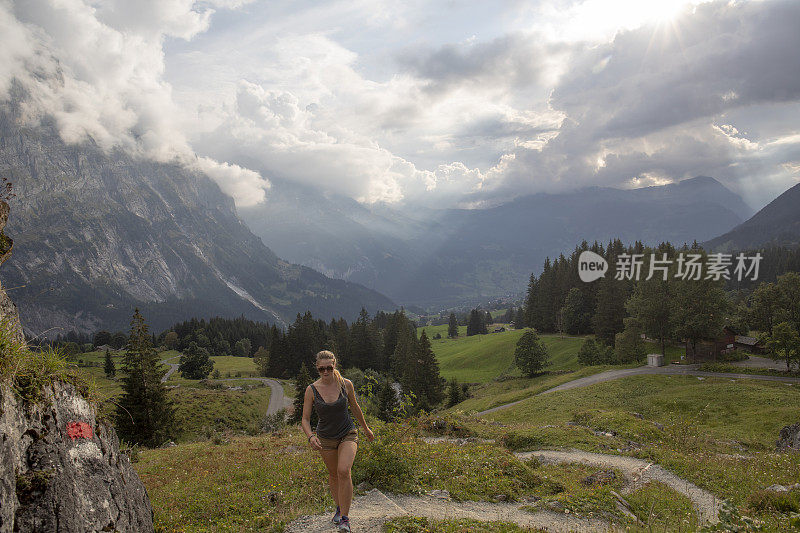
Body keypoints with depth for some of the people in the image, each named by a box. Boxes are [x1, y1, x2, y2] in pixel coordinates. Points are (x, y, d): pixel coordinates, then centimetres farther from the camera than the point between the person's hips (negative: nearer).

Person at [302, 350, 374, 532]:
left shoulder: (346, 384, -12)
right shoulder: (312, 390, -14)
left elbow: (355, 407, 6)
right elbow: (305, 419, -10)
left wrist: (366, 428, 17)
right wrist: (310, 436, -29)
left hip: (348, 435, -1)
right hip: (326, 438, 2)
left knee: (344, 471, -22)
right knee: (333, 475, 17)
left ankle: (344, 518, -11)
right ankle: (339, 507, 43)